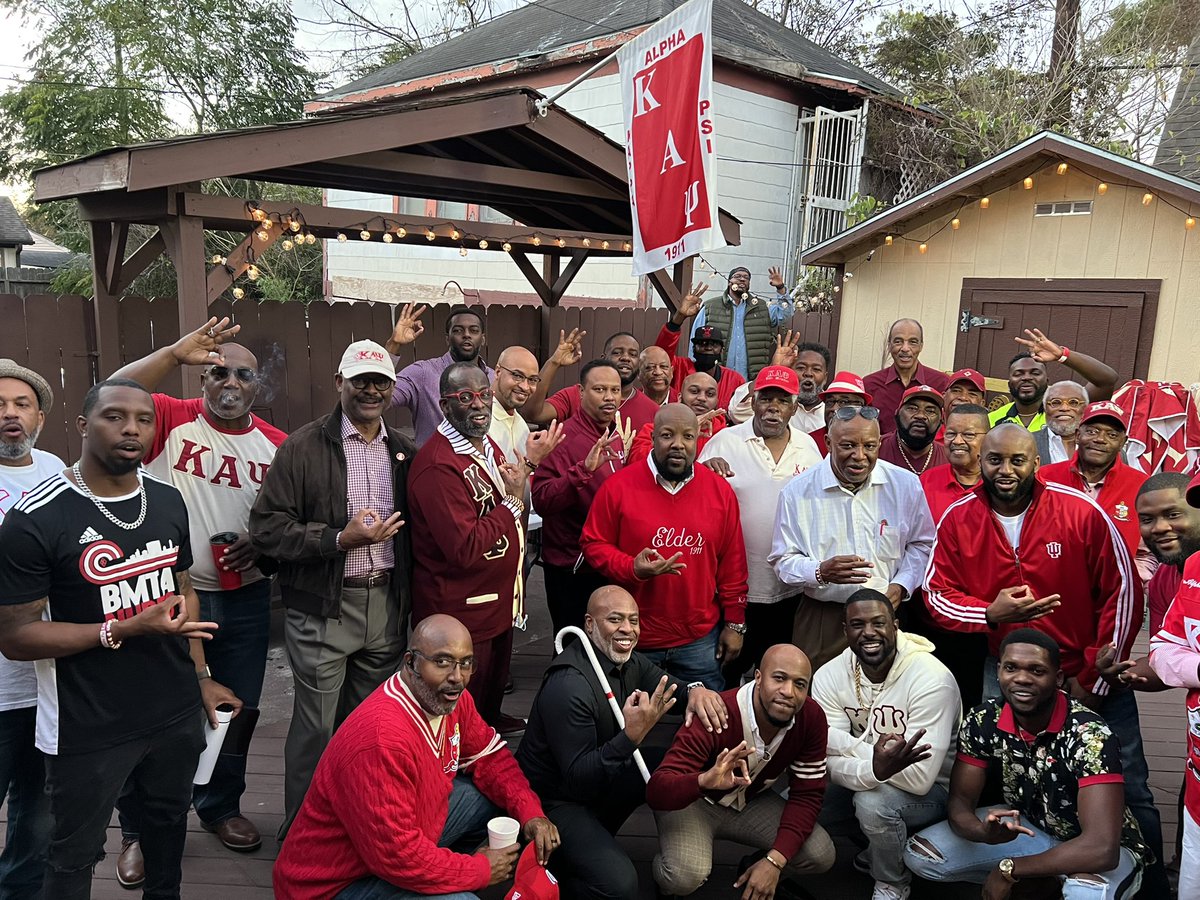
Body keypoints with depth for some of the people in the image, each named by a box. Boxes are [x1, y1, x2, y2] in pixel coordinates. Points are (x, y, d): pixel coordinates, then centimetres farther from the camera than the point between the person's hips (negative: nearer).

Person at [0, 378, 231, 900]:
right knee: (74, 858, 14)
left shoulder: (168, 501, 1)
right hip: (88, 730, -5)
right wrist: (125, 630, -25)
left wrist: (200, 677, 8)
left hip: (177, 713, 5)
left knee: (169, 821, 24)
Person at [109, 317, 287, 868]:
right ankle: (137, 830, 30)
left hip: (245, 600, 3)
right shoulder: (174, 420, -7)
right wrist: (174, 353, -35)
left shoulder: (276, 445, 2)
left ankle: (221, 807, 39)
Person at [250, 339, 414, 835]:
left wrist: (409, 598, 5)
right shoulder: (302, 448, -7)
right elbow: (265, 528, -11)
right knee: (316, 727, 4)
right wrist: (340, 539, -20)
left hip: (386, 604, 4)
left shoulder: (404, 452, 9)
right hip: (322, 608, -4)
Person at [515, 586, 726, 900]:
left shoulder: (629, 661, -4)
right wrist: (631, 736, -41)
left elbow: (671, 688, 5)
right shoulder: (569, 686, -29)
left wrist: (696, 690, -20)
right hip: (555, 801, -9)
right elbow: (576, 778, -29)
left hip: (599, 778, 9)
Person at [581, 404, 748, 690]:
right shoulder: (618, 486, -7)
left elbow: (732, 562, 5)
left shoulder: (720, 490, 0)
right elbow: (593, 544, -1)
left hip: (700, 641, 2)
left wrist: (734, 623, 6)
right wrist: (632, 568, -19)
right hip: (633, 639, -1)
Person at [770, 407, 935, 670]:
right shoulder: (798, 491, -6)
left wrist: (900, 585, -4)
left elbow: (921, 545, 11)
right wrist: (821, 572, -21)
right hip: (821, 617, -1)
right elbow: (782, 560, -2)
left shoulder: (906, 485, -1)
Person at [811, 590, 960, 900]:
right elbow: (828, 760, -18)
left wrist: (847, 745, -29)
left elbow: (919, 778, -31)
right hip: (864, 783, 5)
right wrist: (875, 767, -35)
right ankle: (873, 847, 13)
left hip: (932, 790, -5)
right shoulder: (829, 676, -12)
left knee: (872, 802, -33)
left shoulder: (931, 678, -27)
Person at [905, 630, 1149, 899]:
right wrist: (985, 831, -36)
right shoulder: (983, 721, -16)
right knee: (919, 855, -12)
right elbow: (959, 801, -11)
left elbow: (1101, 849, -37)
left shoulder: (1089, 735, -31)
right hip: (1027, 828, 5)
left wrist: (1009, 868, -28)